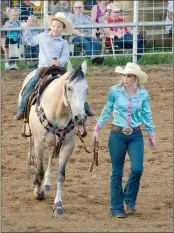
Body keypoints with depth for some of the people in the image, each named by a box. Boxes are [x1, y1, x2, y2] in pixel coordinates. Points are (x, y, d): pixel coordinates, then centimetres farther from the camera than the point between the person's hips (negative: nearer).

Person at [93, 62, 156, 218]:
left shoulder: (143, 94, -2)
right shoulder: (115, 91, -5)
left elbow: (147, 115, 9)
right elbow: (107, 111, 8)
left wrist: (152, 134, 11)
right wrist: (97, 129, 10)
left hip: (135, 136, 1)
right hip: (117, 135, -1)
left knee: (137, 169, -13)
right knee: (117, 172, 3)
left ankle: (130, 199, 13)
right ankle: (117, 208, 13)